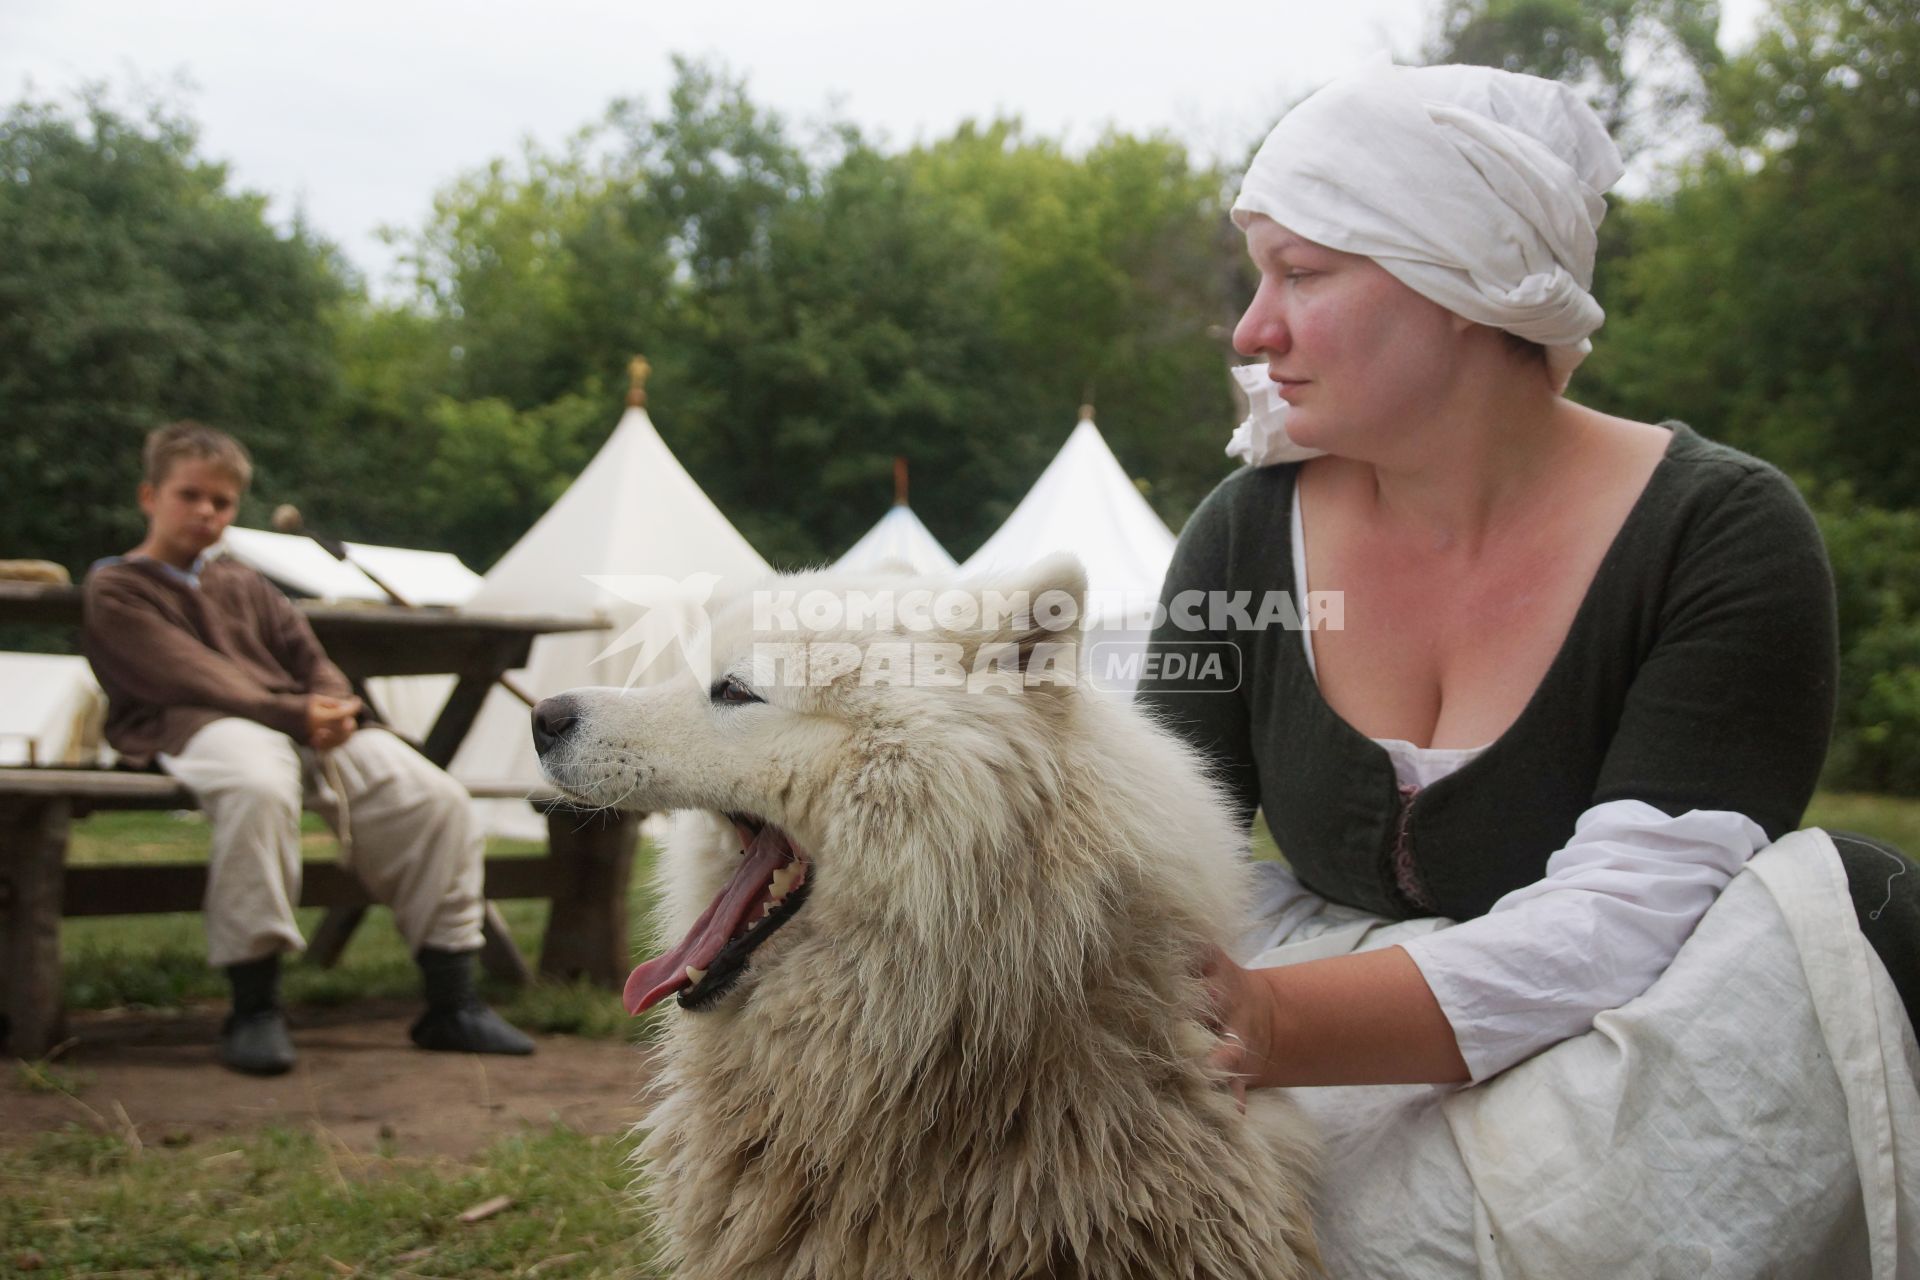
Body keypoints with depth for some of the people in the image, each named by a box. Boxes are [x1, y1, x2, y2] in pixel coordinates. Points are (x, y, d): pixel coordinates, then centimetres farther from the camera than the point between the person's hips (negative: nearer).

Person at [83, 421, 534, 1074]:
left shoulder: (243, 584, 32)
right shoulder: (116, 587, 10)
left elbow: (308, 655, 20)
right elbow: (189, 677, -5)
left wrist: (333, 704, -5)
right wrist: (293, 713, -16)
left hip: (310, 724, 6)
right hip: (196, 727, -6)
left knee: (438, 799, -17)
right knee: (259, 788, -43)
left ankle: (451, 1002, -11)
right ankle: (253, 1009, -33)